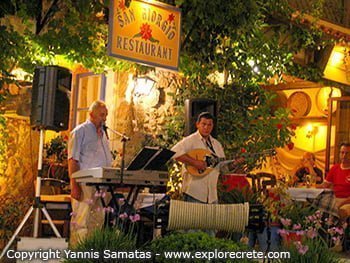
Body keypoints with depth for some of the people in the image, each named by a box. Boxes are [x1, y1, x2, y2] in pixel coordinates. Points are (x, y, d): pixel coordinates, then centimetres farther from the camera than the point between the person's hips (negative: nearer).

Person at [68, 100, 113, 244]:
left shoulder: (102, 134, 21)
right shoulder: (80, 132, -1)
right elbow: (73, 160, -9)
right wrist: (74, 186, -18)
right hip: (85, 184, -8)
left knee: (98, 220, 8)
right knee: (81, 221, -10)